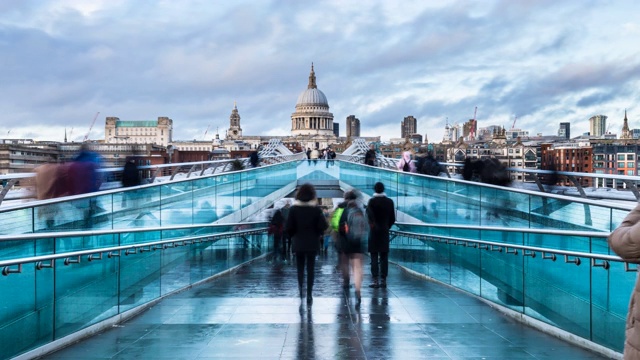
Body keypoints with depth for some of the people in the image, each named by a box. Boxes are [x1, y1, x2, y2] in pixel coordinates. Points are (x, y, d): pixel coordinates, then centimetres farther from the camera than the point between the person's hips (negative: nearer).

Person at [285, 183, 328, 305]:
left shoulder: (294, 209, -6)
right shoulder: (316, 209, -8)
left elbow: (289, 227, -6)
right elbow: (323, 226, -9)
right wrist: (316, 234, 9)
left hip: (298, 243, 1)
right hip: (312, 243, 0)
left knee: (300, 267, 14)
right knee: (310, 268, 5)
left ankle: (301, 291, 9)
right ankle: (309, 295, 3)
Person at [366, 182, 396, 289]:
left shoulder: (372, 201, -6)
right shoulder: (390, 201, 5)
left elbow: (369, 213, -24)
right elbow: (393, 219, 7)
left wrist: (372, 224, -20)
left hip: (374, 232, -3)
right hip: (385, 232, 3)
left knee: (374, 257, -1)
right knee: (384, 257, 6)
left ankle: (375, 280, -4)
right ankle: (383, 280, 7)